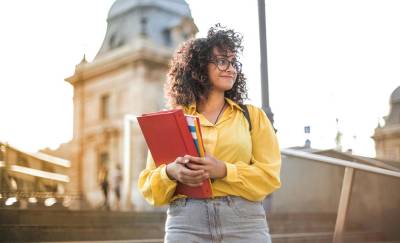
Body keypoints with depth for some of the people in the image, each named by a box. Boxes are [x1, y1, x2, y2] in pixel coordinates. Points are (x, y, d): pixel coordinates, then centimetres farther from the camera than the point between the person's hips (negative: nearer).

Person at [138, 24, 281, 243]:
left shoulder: (253, 116, 10)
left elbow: (269, 175, 1)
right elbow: (148, 185, 7)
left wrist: (224, 170, -14)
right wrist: (170, 173, -14)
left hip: (244, 224, 0)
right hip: (186, 224, 0)